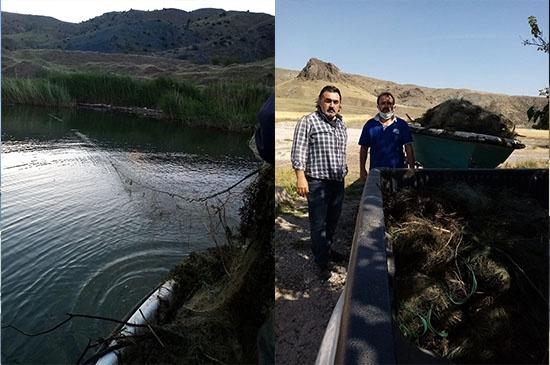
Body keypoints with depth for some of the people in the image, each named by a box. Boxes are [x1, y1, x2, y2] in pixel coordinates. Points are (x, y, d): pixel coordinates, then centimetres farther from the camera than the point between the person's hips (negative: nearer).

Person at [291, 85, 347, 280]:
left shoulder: (341, 124, 13)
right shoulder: (308, 121, -8)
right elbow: (298, 151, -13)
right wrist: (300, 177, -19)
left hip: (338, 181, 7)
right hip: (317, 182, -7)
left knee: (333, 221, 17)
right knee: (318, 223, 1)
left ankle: (326, 249, 37)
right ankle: (322, 262, 14)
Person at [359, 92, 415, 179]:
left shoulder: (402, 125, 4)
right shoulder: (370, 125, 4)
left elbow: (408, 148, 3)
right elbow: (364, 149, 6)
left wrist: (412, 168, -4)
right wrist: (362, 169, 1)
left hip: (397, 171, 0)